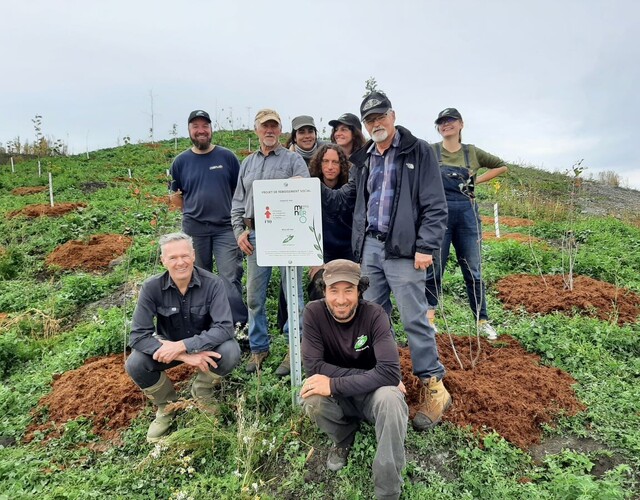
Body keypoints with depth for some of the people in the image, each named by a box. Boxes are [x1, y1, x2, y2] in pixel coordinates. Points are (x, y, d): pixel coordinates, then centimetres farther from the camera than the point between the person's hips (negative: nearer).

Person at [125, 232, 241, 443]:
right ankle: (167, 406, 6)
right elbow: (138, 335, -25)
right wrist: (184, 356, -35)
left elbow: (225, 328, -30)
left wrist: (183, 345, -40)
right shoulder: (151, 287, -20)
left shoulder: (213, 284, -24)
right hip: (168, 346, 1)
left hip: (205, 344, -1)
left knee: (230, 352, -31)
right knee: (134, 364, -25)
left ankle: (201, 395, 2)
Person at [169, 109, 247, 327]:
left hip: (225, 227, -2)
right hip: (194, 229, 2)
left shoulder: (227, 156, 1)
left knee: (231, 279, -7)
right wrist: (193, 213, 9)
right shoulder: (181, 161, 5)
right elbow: (177, 196, 16)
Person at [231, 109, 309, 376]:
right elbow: (237, 202, 18)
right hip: (255, 235, 5)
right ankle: (258, 348, 21)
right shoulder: (247, 163, 19)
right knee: (254, 296, 7)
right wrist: (240, 231, 6)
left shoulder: (294, 160, 5)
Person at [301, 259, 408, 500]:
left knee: (390, 398, -35)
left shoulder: (374, 315, -22)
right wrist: (368, 375, -27)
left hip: (371, 393, -1)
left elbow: (390, 372, -31)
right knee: (312, 399, -31)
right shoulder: (314, 312, -18)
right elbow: (313, 367, -22)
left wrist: (334, 384, -35)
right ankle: (343, 438, 5)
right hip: (338, 397, 2)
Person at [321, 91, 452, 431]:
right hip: (369, 248, 6)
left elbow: (435, 206, -6)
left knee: (414, 320, -3)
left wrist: (426, 247, -14)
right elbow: (346, 199, 17)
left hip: (402, 250, -6)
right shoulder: (363, 159, 16)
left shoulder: (418, 152, -2)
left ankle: (433, 387, 12)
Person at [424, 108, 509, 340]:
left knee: (473, 270, 8)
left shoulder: (472, 152, 7)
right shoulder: (430, 151, 0)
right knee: (433, 269, 3)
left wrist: (477, 180, 6)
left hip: (467, 214, 2)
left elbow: (502, 166, 18)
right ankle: (429, 318, 16)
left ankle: (482, 320, 19)